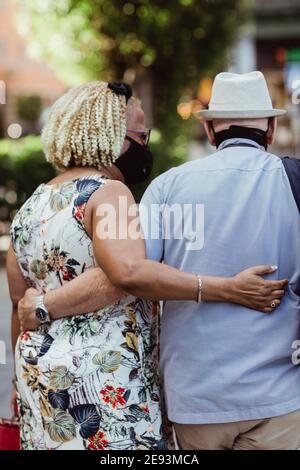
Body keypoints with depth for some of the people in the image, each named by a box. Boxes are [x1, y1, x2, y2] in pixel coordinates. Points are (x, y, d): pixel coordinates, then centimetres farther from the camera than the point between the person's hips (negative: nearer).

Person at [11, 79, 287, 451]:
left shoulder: (30, 208, 12)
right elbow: (129, 273, -28)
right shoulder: (108, 192, -12)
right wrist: (228, 289, -26)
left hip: (38, 378, 8)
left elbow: (19, 303, 16)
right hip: (107, 385, -8)